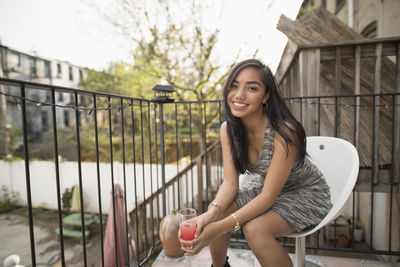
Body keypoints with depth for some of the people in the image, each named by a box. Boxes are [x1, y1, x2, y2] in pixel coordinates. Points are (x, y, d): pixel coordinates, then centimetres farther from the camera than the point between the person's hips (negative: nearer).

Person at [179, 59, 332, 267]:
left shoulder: (284, 132, -32)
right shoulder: (227, 129, -13)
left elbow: (269, 196, -29)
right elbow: (230, 182, -13)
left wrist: (221, 227, -37)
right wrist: (212, 213, -32)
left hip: (306, 193, -4)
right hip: (262, 186, 5)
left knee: (255, 228, -30)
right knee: (215, 215, -14)